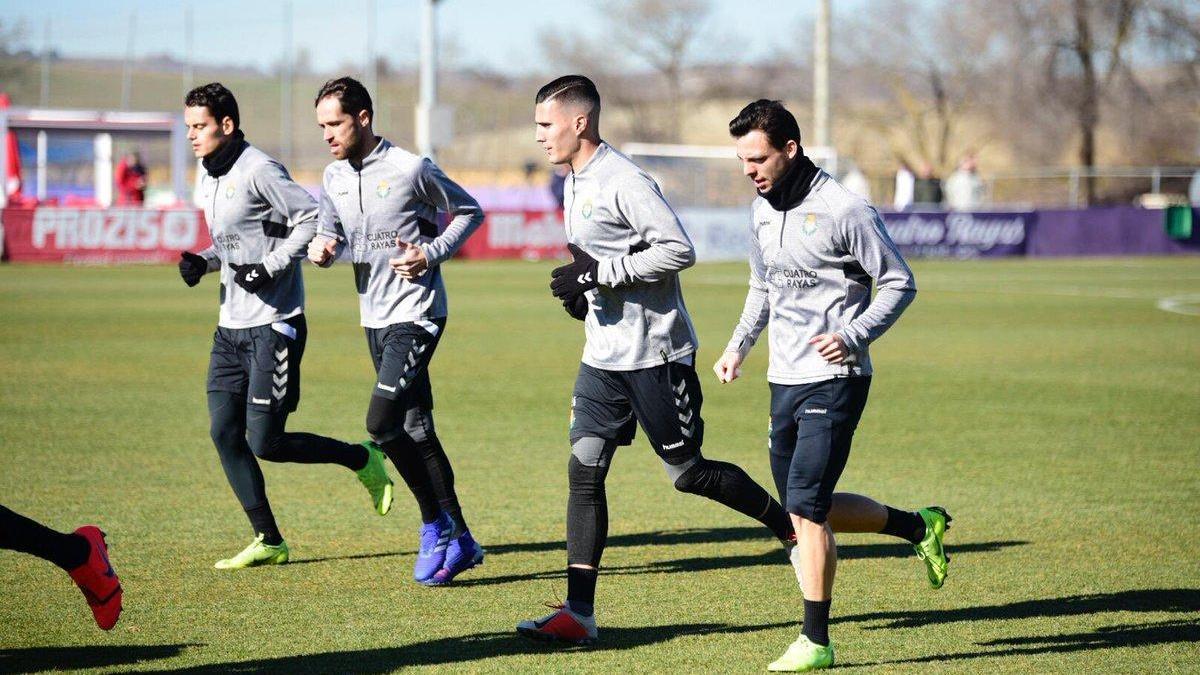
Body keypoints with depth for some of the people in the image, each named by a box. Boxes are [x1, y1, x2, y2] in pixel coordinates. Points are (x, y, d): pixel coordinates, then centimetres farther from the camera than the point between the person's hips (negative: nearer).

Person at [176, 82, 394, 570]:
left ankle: (362, 460, 13)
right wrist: (203, 262, 5)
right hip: (231, 325, 9)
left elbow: (312, 219, -18)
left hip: (274, 323, -9)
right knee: (224, 433, 2)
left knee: (265, 443, -9)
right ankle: (268, 542, 10)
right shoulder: (206, 175, 12)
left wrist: (268, 268, -20)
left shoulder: (258, 170, -15)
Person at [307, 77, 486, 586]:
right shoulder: (334, 178, 7)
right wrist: (320, 248, -5)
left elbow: (470, 212, -2)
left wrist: (431, 254, -15)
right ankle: (459, 541, 17)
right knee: (416, 432, 10)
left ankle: (436, 525, -3)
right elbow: (331, 234, 19)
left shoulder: (410, 169, -12)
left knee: (382, 422, -17)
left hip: (417, 314, -7)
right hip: (375, 319, 7)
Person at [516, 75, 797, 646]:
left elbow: (679, 250, -24)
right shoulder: (574, 184, 13)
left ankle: (793, 528, 20)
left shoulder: (624, 181, -17)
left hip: (655, 352, -9)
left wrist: (600, 273, -22)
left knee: (688, 473, -1)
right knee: (584, 468, -1)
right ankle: (578, 613, -3)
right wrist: (580, 286, 7)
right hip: (604, 356, 9)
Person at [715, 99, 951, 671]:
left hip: (834, 380, -8)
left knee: (806, 508, -12)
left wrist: (853, 335, -21)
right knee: (803, 510, 11)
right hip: (784, 381, 8)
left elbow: (899, 283, -8)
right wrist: (739, 345, 11)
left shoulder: (842, 210, -14)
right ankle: (921, 527, 31)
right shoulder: (761, 211, 10)